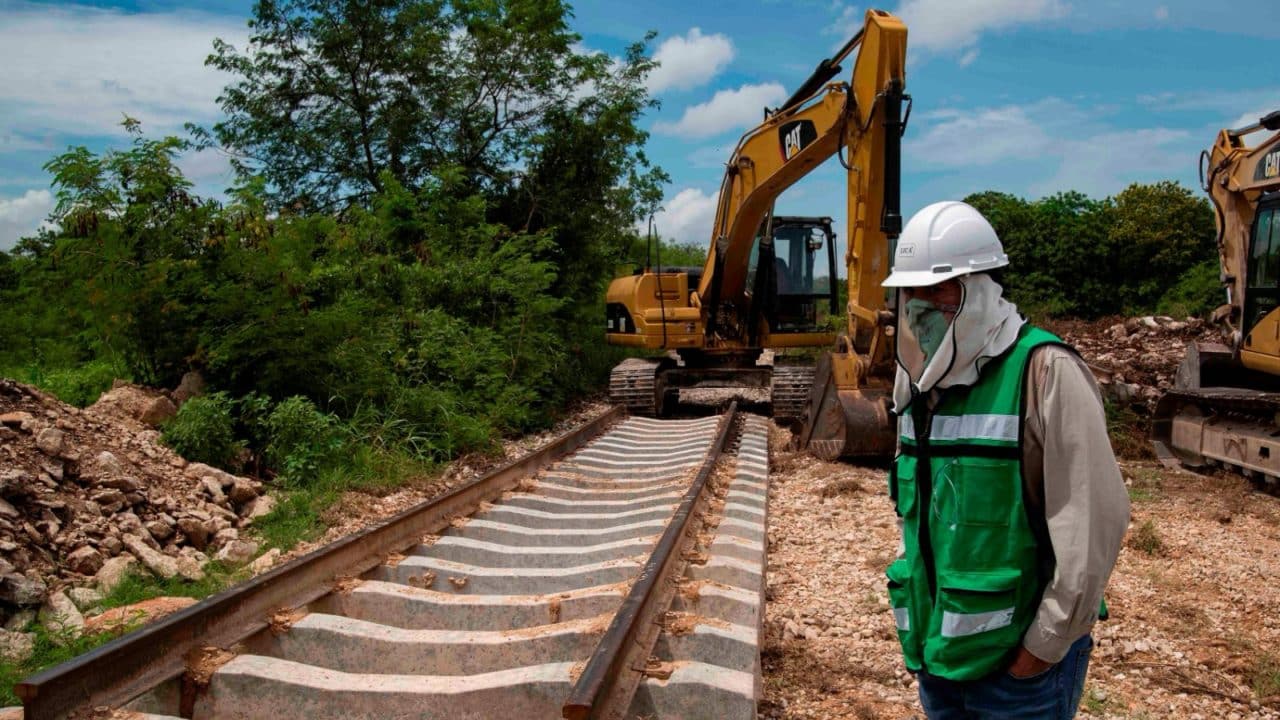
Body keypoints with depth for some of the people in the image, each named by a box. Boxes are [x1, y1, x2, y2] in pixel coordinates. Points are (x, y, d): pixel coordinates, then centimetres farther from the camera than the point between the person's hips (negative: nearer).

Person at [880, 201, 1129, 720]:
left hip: (1017, 658, -6)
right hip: (937, 649, 7)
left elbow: (1094, 521, -20)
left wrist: (1043, 649, -16)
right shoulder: (918, 377, 5)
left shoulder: (1042, 371, -17)